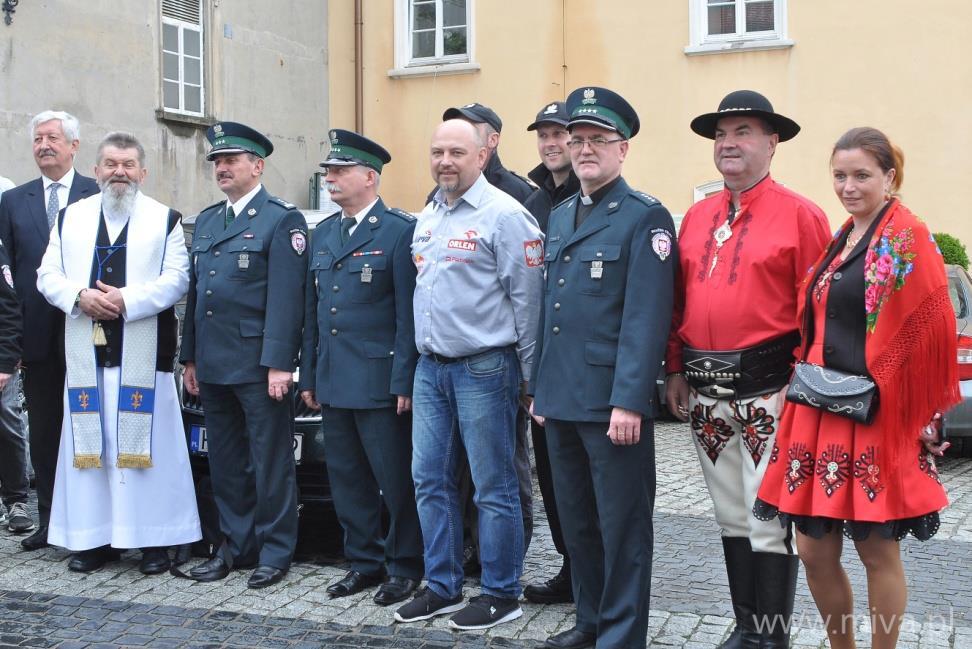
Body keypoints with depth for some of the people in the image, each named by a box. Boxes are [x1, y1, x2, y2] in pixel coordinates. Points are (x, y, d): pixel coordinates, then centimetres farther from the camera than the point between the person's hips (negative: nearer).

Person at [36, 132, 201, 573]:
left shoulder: (165, 220, 5)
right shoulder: (71, 218, 13)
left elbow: (176, 280, -4)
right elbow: (47, 275, 9)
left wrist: (127, 300, -17)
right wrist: (80, 295, -11)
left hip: (143, 357, -3)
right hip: (87, 355, 3)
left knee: (147, 447, -1)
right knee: (89, 446, 6)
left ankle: (153, 538, 7)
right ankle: (95, 537, 15)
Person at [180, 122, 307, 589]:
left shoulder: (281, 219, -6)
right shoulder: (206, 220, 16)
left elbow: (286, 297, -13)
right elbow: (194, 291, 17)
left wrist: (280, 363, -18)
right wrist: (190, 357, 14)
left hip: (259, 365, -7)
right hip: (213, 365, 7)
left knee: (271, 461, 2)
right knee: (225, 461, 14)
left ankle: (276, 551, 13)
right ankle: (236, 545, 26)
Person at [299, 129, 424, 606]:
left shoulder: (400, 231, -7)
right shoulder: (322, 234, 14)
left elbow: (408, 313, -11)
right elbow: (312, 311, 17)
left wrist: (404, 382, -14)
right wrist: (309, 376, 14)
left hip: (379, 382, -7)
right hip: (333, 382, 7)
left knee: (396, 480, 1)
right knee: (347, 479, 13)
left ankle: (405, 566, 16)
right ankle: (364, 562, 26)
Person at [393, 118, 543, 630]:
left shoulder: (504, 215, -11)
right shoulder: (426, 219, 14)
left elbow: (527, 299, -12)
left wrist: (531, 375, -11)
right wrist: (419, 358, 17)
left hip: (483, 370, -8)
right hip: (430, 368, 8)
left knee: (493, 488, 1)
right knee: (429, 480, 12)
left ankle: (501, 595, 14)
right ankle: (442, 586, 24)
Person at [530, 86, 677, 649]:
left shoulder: (645, 217, -8)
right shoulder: (559, 217, 15)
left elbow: (646, 318, -16)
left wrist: (629, 400, -21)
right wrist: (539, 386, 16)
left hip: (612, 401, -7)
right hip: (561, 398, 8)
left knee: (622, 524, 3)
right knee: (577, 519, 17)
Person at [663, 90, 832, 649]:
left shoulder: (799, 214, -5)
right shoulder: (697, 217, 12)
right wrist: (676, 370, 11)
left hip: (767, 390, -6)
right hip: (706, 392, 6)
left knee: (769, 520, -2)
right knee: (731, 517, 14)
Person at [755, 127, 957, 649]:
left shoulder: (909, 238, -7)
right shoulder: (839, 240, 14)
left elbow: (928, 328, -13)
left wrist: (882, 389, -11)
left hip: (878, 419, -7)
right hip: (819, 413, 7)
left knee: (877, 551, 5)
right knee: (814, 551, 9)